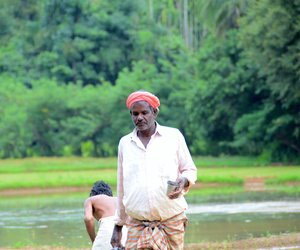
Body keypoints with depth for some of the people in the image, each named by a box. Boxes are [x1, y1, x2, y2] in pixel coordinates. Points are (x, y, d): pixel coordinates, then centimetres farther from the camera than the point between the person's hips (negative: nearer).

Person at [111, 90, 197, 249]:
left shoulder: (174, 136, 5)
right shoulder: (125, 143, 11)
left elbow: (190, 170, 11)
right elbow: (122, 188, 16)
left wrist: (183, 181, -13)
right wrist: (118, 226, 16)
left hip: (171, 223, -1)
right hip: (137, 225, 1)